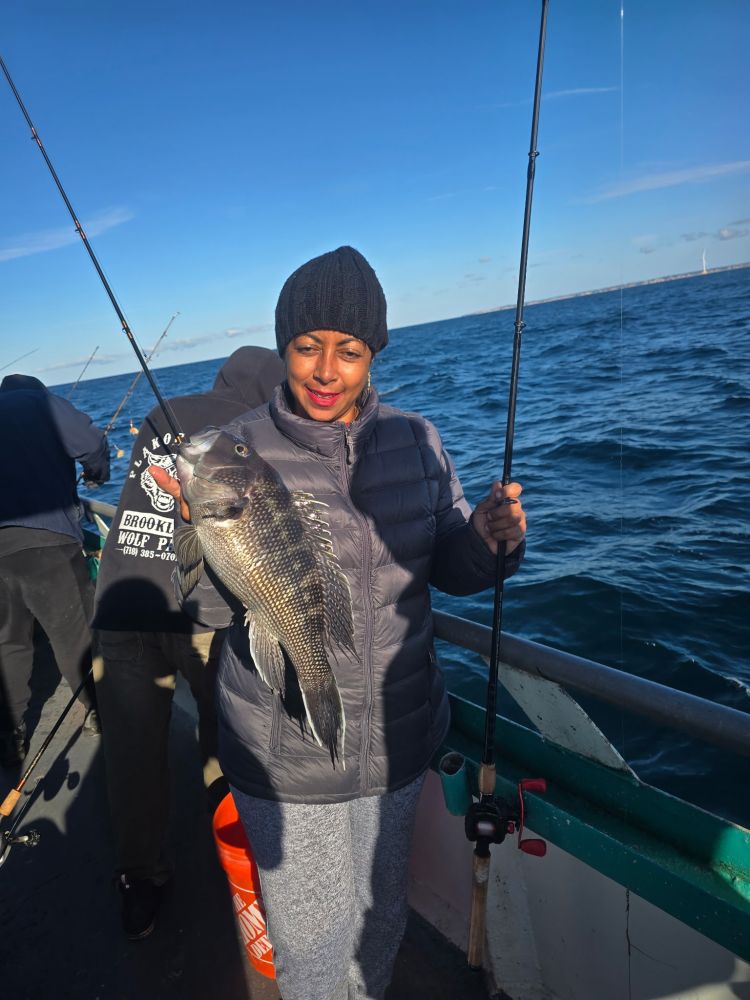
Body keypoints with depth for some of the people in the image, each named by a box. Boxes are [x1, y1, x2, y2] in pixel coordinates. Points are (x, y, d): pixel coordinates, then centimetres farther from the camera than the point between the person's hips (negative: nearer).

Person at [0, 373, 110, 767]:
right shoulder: (40, 402, 5)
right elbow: (91, 442, -6)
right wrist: (96, 472, 14)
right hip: (44, 539, -5)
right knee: (75, 632, 9)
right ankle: (97, 710, 23)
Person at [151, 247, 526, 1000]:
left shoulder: (415, 440, -5)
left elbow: (450, 570, 1)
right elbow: (212, 609, -13)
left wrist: (489, 540, -20)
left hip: (398, 736, 3)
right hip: (285, 754, -3)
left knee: (383, 914, 28)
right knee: (312, 937, 19)